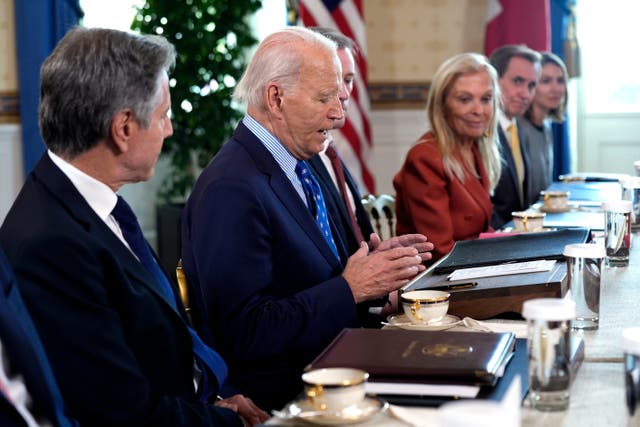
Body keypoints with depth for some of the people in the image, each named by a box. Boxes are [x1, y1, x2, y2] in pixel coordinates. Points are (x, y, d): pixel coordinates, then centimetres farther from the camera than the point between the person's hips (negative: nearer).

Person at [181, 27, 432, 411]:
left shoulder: (296, 167, 9)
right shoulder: (232, 191, -18)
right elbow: (243, 333, -22)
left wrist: (373, 265, -1)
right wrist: (350, 289, -18)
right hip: (283, 392, -8)